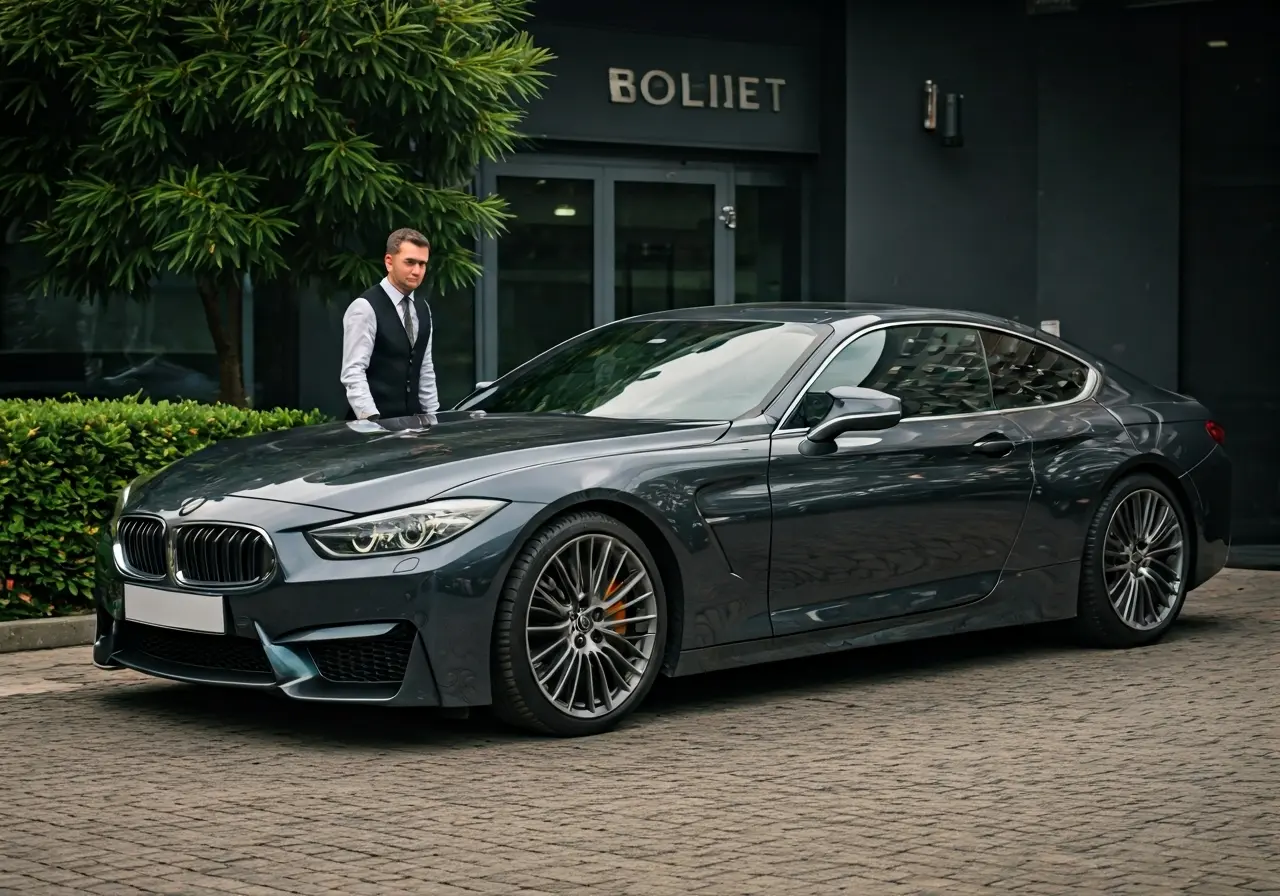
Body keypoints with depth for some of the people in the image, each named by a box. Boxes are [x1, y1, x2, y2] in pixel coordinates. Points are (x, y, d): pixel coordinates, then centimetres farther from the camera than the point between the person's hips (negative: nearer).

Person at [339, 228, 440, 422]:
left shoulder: (422, 309, 13)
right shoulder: (365, 307, -11)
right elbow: (353, 372, -17)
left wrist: (432, 418, 12)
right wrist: (371, 419, -24)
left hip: (412, 421, 7)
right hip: (376, 422, -7)